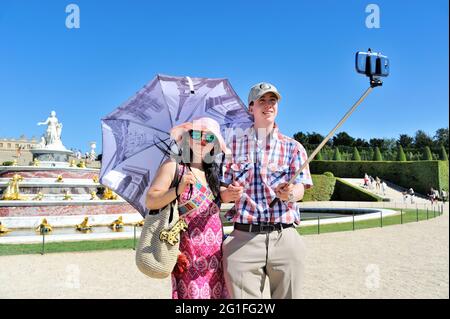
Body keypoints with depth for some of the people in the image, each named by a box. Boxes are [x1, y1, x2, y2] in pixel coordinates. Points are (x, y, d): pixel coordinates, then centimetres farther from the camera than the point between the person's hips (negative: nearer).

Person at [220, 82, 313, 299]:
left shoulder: (293, 147, 11)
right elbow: (222, 193, 9)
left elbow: (300, 190, -1)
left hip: (285, 238, 1)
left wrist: (289, 193, -25)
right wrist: (230, 194, -14)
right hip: (243, 238, 0)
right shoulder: (233, 145, 12)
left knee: (287, 296, 7)